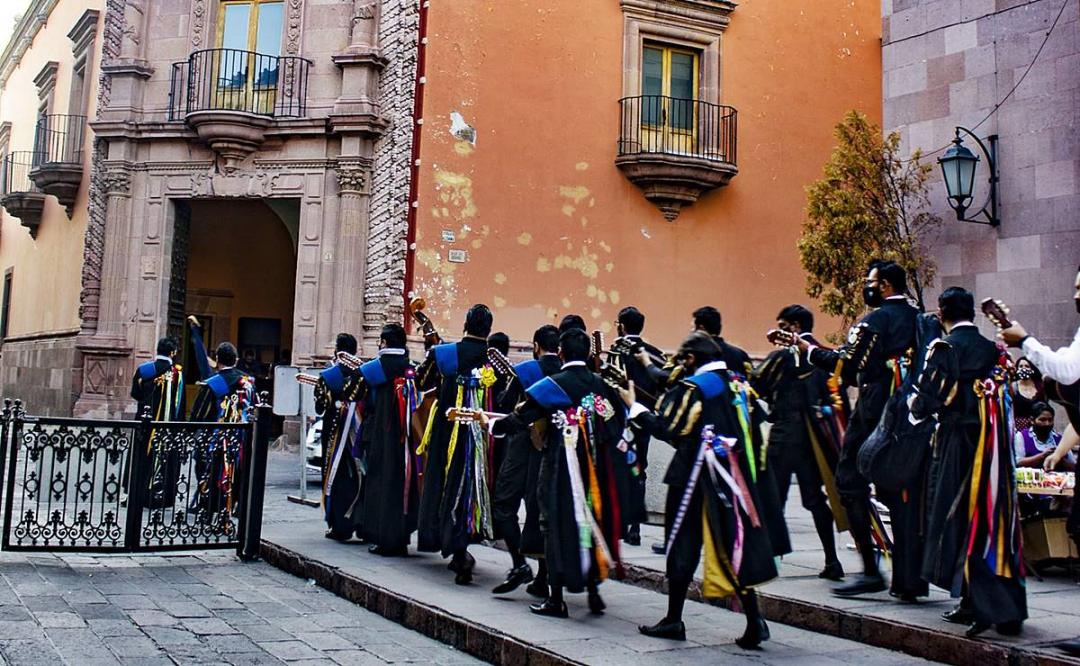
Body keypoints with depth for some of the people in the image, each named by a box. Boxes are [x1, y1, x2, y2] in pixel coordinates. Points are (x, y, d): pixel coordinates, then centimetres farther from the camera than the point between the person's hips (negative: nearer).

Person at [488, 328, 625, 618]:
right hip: (595, 468, 4)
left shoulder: (552, 385, -10)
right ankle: (594, 592, 20)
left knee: (559, 524, 5)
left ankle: (556, 599, 9)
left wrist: (490, 423, 2)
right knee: (592, 521, 14)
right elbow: (617, 426, 6)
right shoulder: (601, 385, 4)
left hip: (561, 468, -4)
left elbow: (521, 419, -11)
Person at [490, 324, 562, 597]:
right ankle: (542, 578, 12)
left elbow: (503, 407, -5)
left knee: (504, 503, 6)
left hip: (525, 446, -4)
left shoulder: (523, 370, -6)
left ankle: (519, 564, -8)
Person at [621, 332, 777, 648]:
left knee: (683, 544, 5)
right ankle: (754, 621, 1)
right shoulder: (733, 384, 9)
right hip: (732, 476, 6)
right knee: (734, 543, 7)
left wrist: (634, 405, -4)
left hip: (695, 477, -6)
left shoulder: (691, 388, -11)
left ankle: (674, 620, 13)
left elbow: (664, 428, -13)